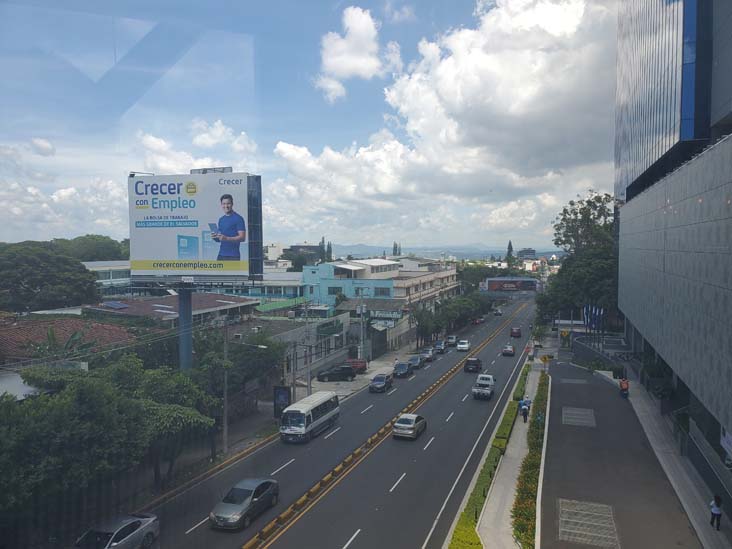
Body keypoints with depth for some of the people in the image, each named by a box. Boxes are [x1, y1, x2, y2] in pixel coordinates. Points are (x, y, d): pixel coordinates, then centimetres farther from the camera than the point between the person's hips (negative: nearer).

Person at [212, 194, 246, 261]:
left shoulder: (238, 219, -6)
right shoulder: (221, 220, 17)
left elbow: (242, 237, -13)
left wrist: (226, 238, -24)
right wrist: (215, 237, -1)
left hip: (233, 256, -7)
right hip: (221, 255, 7)